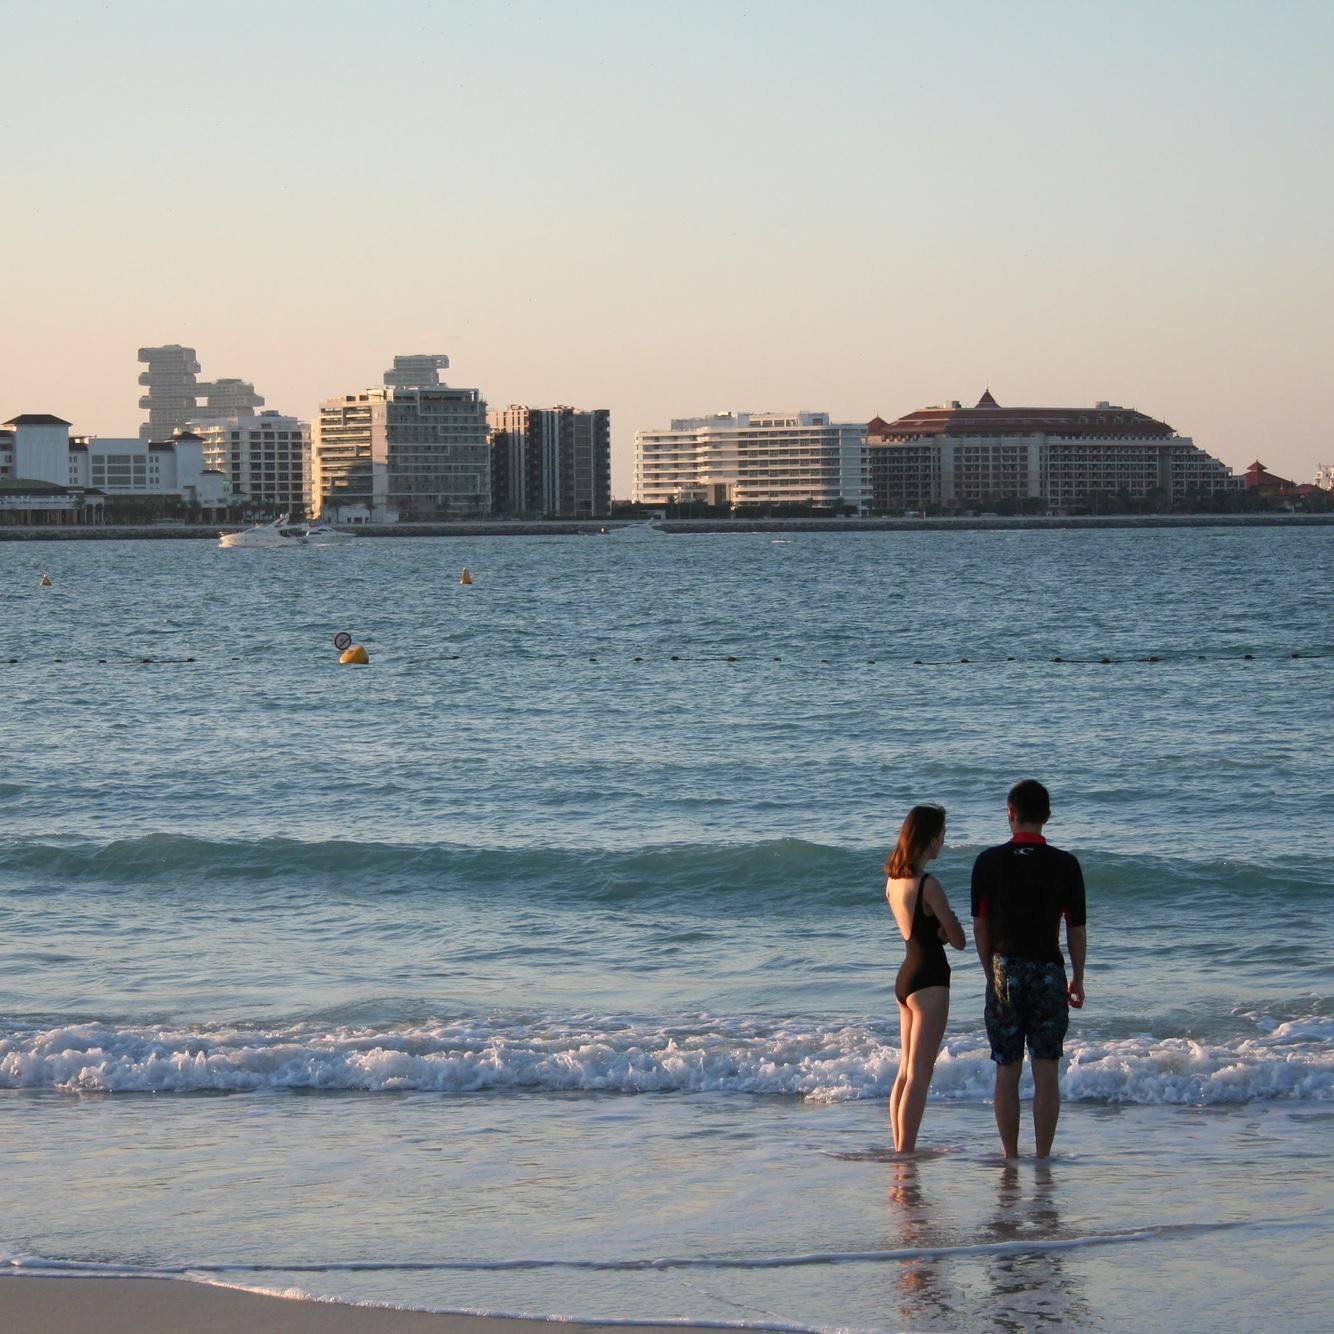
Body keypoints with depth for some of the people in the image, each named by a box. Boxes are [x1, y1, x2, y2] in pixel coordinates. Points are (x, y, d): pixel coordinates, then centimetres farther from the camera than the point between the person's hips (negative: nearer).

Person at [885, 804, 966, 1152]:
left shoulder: (893, 880, 9)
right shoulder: (928, 885, -17)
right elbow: (958, 940, -12)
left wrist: (940, 928, -3)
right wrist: (950, 926, 9)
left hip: (905, 978, 9)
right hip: (929, 981, -9)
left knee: (905, 1071, 15)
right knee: (918, 1075, -7)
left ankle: (900, 1152, 18)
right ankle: (905, 1154, -10)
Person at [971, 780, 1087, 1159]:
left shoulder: (989, 862, -2)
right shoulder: (1065, 865, -4)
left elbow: (980, 926, 1)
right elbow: (1076, 929, -1)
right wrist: (1077, 981, 11)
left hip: (1005, 972, 1)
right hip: (1049, 972, -1)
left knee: (1007, 1073, 7)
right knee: (1046, 1073, 3)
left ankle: (1010, 1158, 8)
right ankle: (1043, 1158, 0)